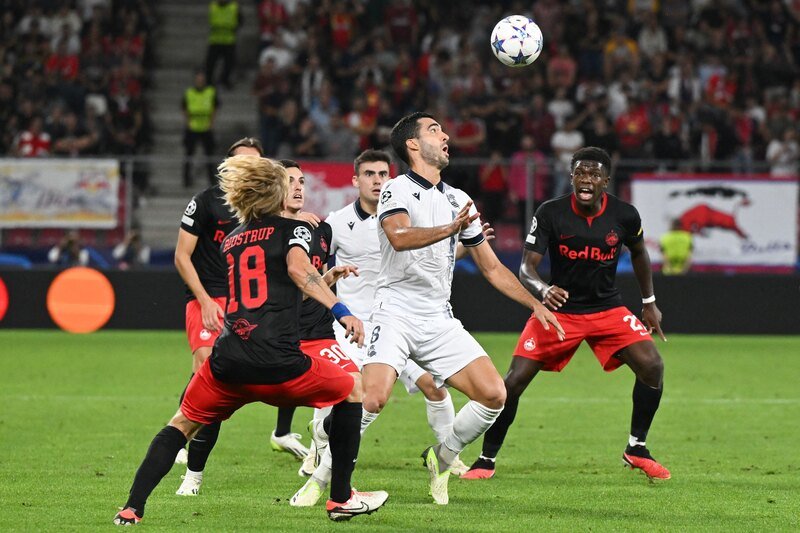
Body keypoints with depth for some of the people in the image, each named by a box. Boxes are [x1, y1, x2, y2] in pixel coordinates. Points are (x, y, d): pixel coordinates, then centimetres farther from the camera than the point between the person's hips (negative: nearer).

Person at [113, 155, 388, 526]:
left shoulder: (229, 241, 25)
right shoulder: (292, 228, 8)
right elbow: (298, 268, -14)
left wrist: (326, 278, 48)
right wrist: (339, 310, -21)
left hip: (227, 363, 4)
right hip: (277, 362, -4)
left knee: (183, 423, 25)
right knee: (350, 391, 21)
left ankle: (132, 509, 9)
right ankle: (341, 499, 19)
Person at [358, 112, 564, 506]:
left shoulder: (457, 201, 16)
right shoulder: (396, 190, -4)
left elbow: (492, 267, 22)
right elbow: (399, 237, -26)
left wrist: (535, 304, 13)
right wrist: (452, 229, -41)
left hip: (439, 320, 6)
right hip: (396, 312, -6)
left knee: (493, 395, -8)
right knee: (372, 397, -25)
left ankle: (440, 460, 14)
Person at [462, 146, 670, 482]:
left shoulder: (624, 215, -9)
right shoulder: (550, 214, -15)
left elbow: (638, 253, 13)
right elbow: (526, 268, -19)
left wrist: (649, 302, 18)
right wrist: (543, 290, -41)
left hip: (607, 309, 2)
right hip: (559, 308, -2)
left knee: (652, 366, -17)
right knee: (515, 381, -13)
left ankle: (637, 449, 4)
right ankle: (486, 460, 4)